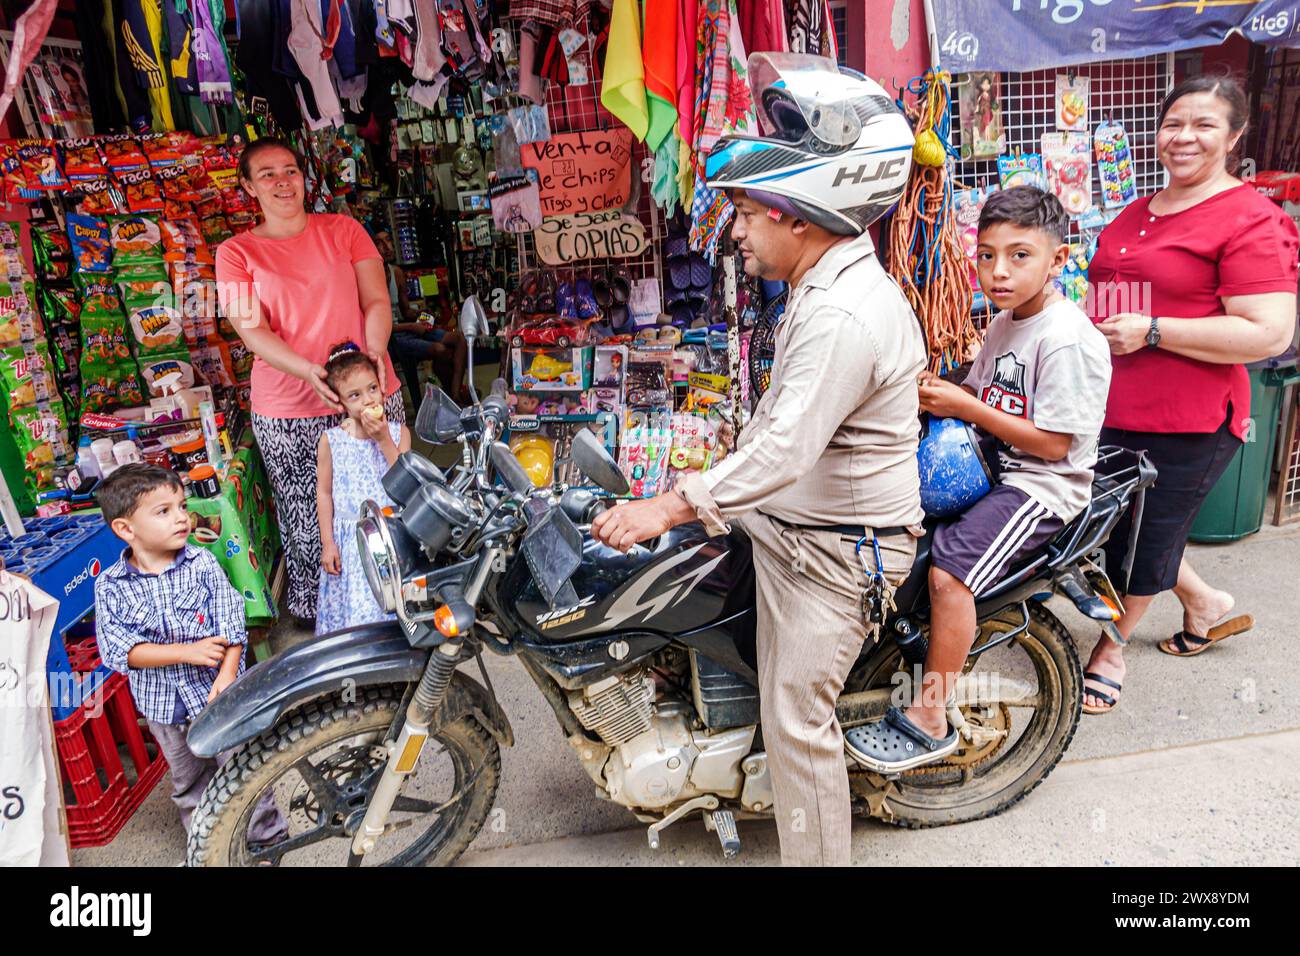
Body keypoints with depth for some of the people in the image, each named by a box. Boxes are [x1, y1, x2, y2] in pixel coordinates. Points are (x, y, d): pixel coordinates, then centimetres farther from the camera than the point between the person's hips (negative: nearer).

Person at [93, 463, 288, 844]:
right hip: (164, 705, 2)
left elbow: (231, 625, -13)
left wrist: (227, 675, -25)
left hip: (217, 691, -1)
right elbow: (117, 649, -16)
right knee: (189, 783, 20)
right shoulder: (110, 587, -10)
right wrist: (187, 653, -25)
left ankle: (268, 836, 28)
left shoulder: (202, 563, -11)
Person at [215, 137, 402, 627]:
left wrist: (373, 354, -19)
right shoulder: (236, 253, 4)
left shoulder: (344, 230, 9)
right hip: (288, 412, -1)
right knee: (309, 525, 3)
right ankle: (316, 613, 23)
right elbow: (252, 330, -6)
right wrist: (309, 371, -24)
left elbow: (377, 301, 2)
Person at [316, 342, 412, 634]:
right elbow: (324, 492, 1)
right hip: (351, 539, -1)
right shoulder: (331, 440, -5)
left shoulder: (398, 432, -4)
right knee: (355, 605, 4)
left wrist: (384, 440, -20)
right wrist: (327, 543, -1)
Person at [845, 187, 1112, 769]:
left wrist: (965, 408, -21)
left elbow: (1053, 443, -21)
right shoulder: (1004, 324, 11)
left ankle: (929, 721, -14)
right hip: (993, 469, 10)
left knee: (949, 568, -26)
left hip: (1044, 486, -10)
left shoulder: (1069, 340, -18)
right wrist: (940, 393, -6)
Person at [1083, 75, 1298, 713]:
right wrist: (1088, 325, 8)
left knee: (1146, 538, 8)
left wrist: (1151, 331, -22)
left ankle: (1110, 651, 31)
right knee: (1116, 524, 20)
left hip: (1187, 426, -8)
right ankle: (1205, 603, 46)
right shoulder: (1134, 215, 12)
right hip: (1112, 413, 8)